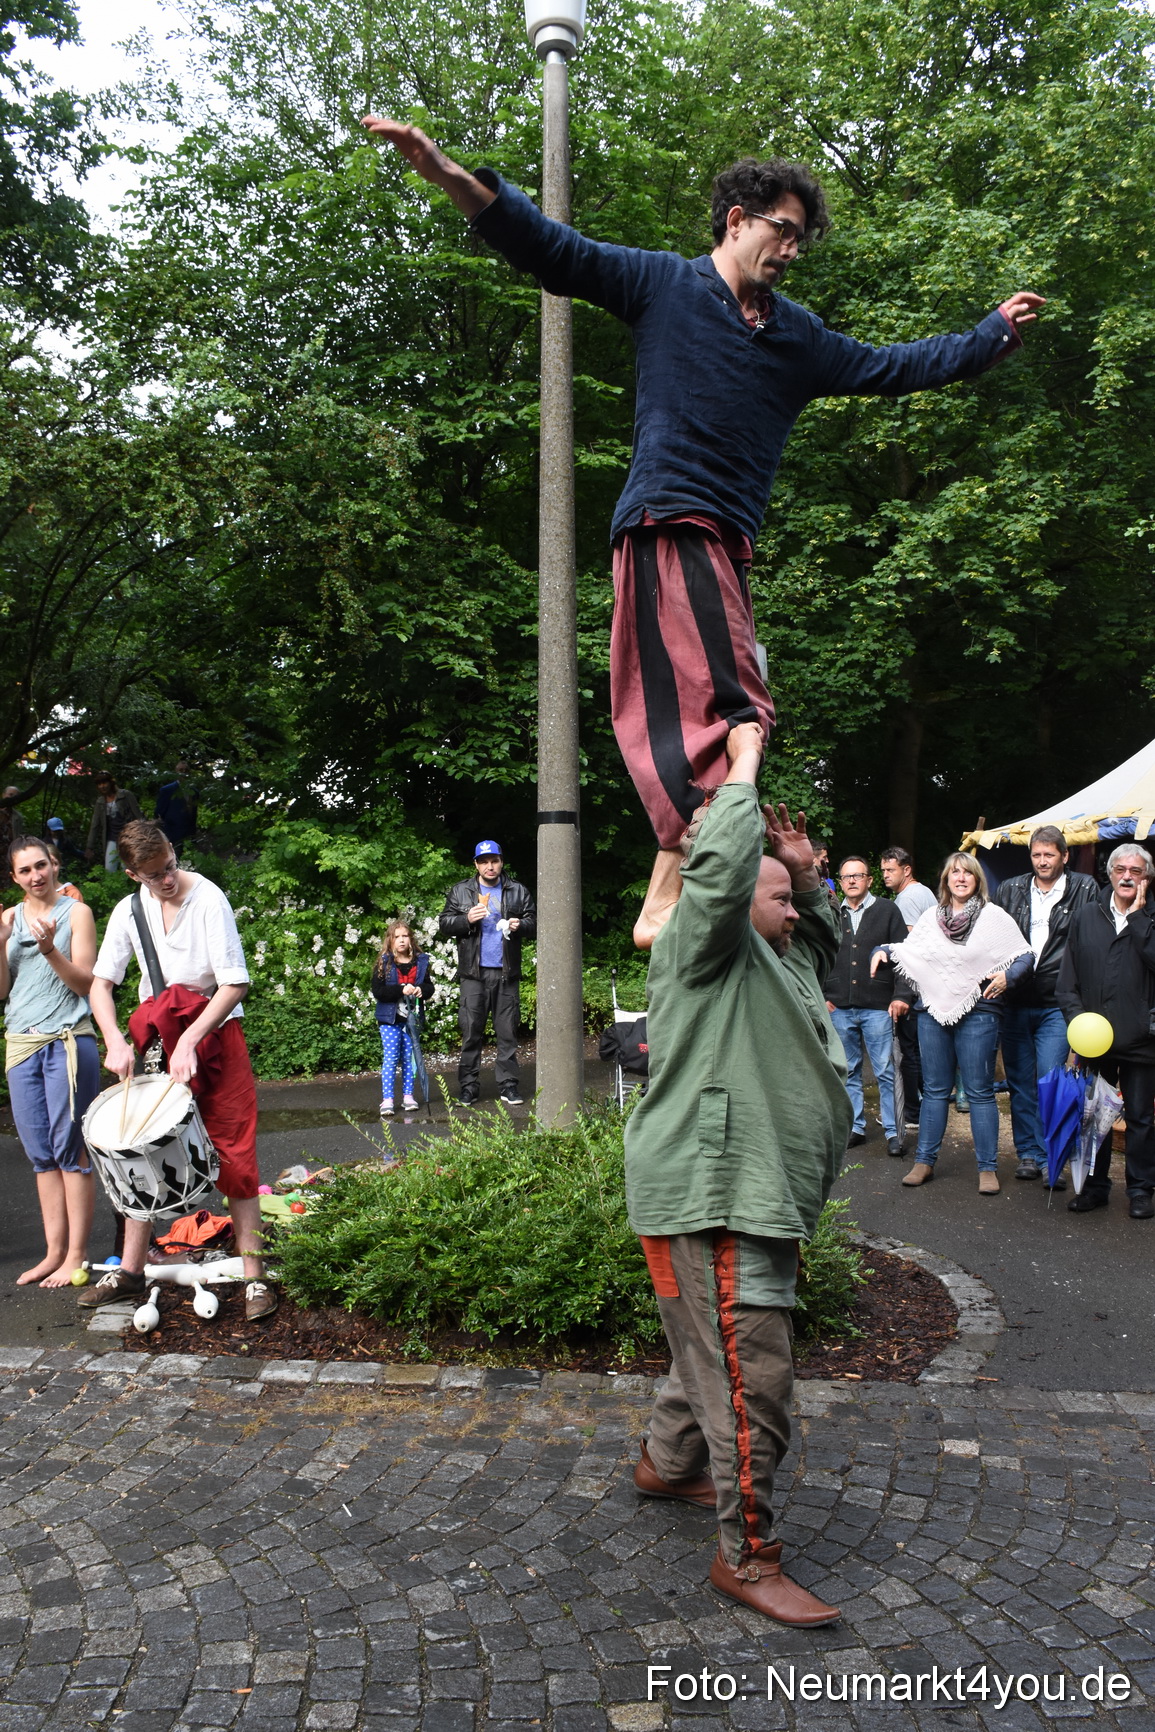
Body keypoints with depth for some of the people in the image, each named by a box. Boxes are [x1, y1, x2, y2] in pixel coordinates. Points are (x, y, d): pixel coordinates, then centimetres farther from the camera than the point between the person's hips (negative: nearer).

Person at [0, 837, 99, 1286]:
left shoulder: (76, 913, 0)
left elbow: (86, 983, -5)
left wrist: (49, 949, -18)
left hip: (67, 1042, -5)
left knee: (70, 1150, -4)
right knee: (41, 1154, 8)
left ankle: (76, 1255, 2)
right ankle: (54, 1252, 15)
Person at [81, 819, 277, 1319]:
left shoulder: (209, 900, -15)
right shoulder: (129, 911, -1)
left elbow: (234, 985, -18)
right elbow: (100, 983, 2)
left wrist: (189, 1040, -24)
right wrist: (115, 1042, -13)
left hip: (214, 1032, -4)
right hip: (155, 1038, 5)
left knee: (234, 1156, -4)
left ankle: (255, 1276, 2)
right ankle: (130, 1270, 22)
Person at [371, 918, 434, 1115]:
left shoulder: (420, 961, 5)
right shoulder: (383, 964, -5)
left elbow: (429, 987, 10)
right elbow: (377, 991, -13)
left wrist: (421, 989, -13)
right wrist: (401, 990, -23)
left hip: (412, 1017, 3)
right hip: (389, 1018, -3)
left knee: (409, 1057, 9)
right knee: (390, 1058, -5)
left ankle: (408, 1095, 18)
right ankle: (387, 1099, -5)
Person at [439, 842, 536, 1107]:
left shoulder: (518, 891, 11)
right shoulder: (460, 891, 9)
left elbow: (534, 921, 12)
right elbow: (444, 924, 6)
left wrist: (520, 925, -10)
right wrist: (467, 919, -11)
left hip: (506, 974, 1)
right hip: (473, 973, -1)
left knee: (507, 1031, 3)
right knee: (471, 1031, 0)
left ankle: (509, 1085, 9)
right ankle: (468, 1087, 6)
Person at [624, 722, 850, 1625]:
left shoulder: (776, 962, 19)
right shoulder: (706, 948, -10)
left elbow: (821, 940, 36)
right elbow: (718, 872, -27)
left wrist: (810, 874, 18)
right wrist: (743, 771, -16)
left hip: (757, 1200, 11)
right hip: (713, 1202, -11)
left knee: (716, 1351, 25)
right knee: (751, 1376, -7)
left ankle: (668, 1462, 45)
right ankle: (747, 1557, 5)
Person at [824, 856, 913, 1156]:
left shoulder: (887, 911, 4)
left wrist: (901, 995, -8)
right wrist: (824, 997, 7)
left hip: (878, 1007, -3)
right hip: (840, 1008, 3)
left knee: (886, 1072, -2)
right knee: (848, 1072, 10)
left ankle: (893, 1132, 7)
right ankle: (855, 1127, 20)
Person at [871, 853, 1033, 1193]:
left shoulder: (993, 916, 0)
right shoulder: (931, 916, 10)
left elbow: (1025, 955, 0)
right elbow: (907, 950, 18)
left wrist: (1007, 976, -17)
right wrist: (884, 951, 0)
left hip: (977, 1014, -3)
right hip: (934, 1012, 4)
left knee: (980, 1091, 2)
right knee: (934, 1090, 11)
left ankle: (988, 1168, 11)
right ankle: (924, 1161, 18)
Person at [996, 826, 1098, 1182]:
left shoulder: (1085, 890, 2)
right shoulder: (1009, 890, 10)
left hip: (1056, 1005, -3)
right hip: (1014, 1002, 3)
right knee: (1020, 1082, 9)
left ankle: (1050, 1158, 4)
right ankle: (1028, 1153, 21)